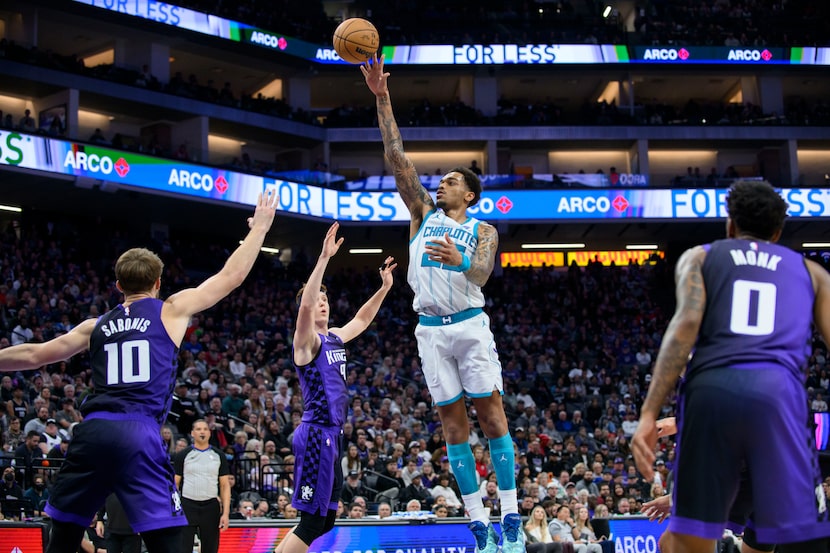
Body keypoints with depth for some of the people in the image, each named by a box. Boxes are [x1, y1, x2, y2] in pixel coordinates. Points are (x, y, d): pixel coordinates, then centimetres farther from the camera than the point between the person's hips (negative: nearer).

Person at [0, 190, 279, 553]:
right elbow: (232, 276, 13)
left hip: (92, 431, 4)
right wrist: (259, 228, 25)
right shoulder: (171, 310, 10)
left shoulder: (95, 326, 19)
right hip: (138, 434, -4)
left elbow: (34, 355, 23)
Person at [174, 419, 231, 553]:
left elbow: (225, 485, 5)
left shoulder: (218, 456, 6)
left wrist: (226, 513, -3)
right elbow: (175, 484, 4)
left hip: (211, 507, 2)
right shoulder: (183, 455, 2)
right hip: (187, 506, -2)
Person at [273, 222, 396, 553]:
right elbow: (304, 304, -28)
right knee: (313, 520, -10)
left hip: (332, 435, 9)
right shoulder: (307, 340, -8)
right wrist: (324, 258, -34)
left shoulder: (335, 338, 15)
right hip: (317, 434, -9)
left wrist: (384, 288, 23)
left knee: (324, 519, 12)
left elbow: (362, 320, 33)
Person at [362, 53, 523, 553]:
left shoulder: (483, 231, 7)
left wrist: (460, 261, -35)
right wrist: (382, 100, -2)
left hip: (470, 324, -3)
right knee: (453, 422, 1)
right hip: (431, 329, 3)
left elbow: (481, 273, -12)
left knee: (492, 415, -5)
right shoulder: (424, 213, 14)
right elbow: (398, 159, 6)